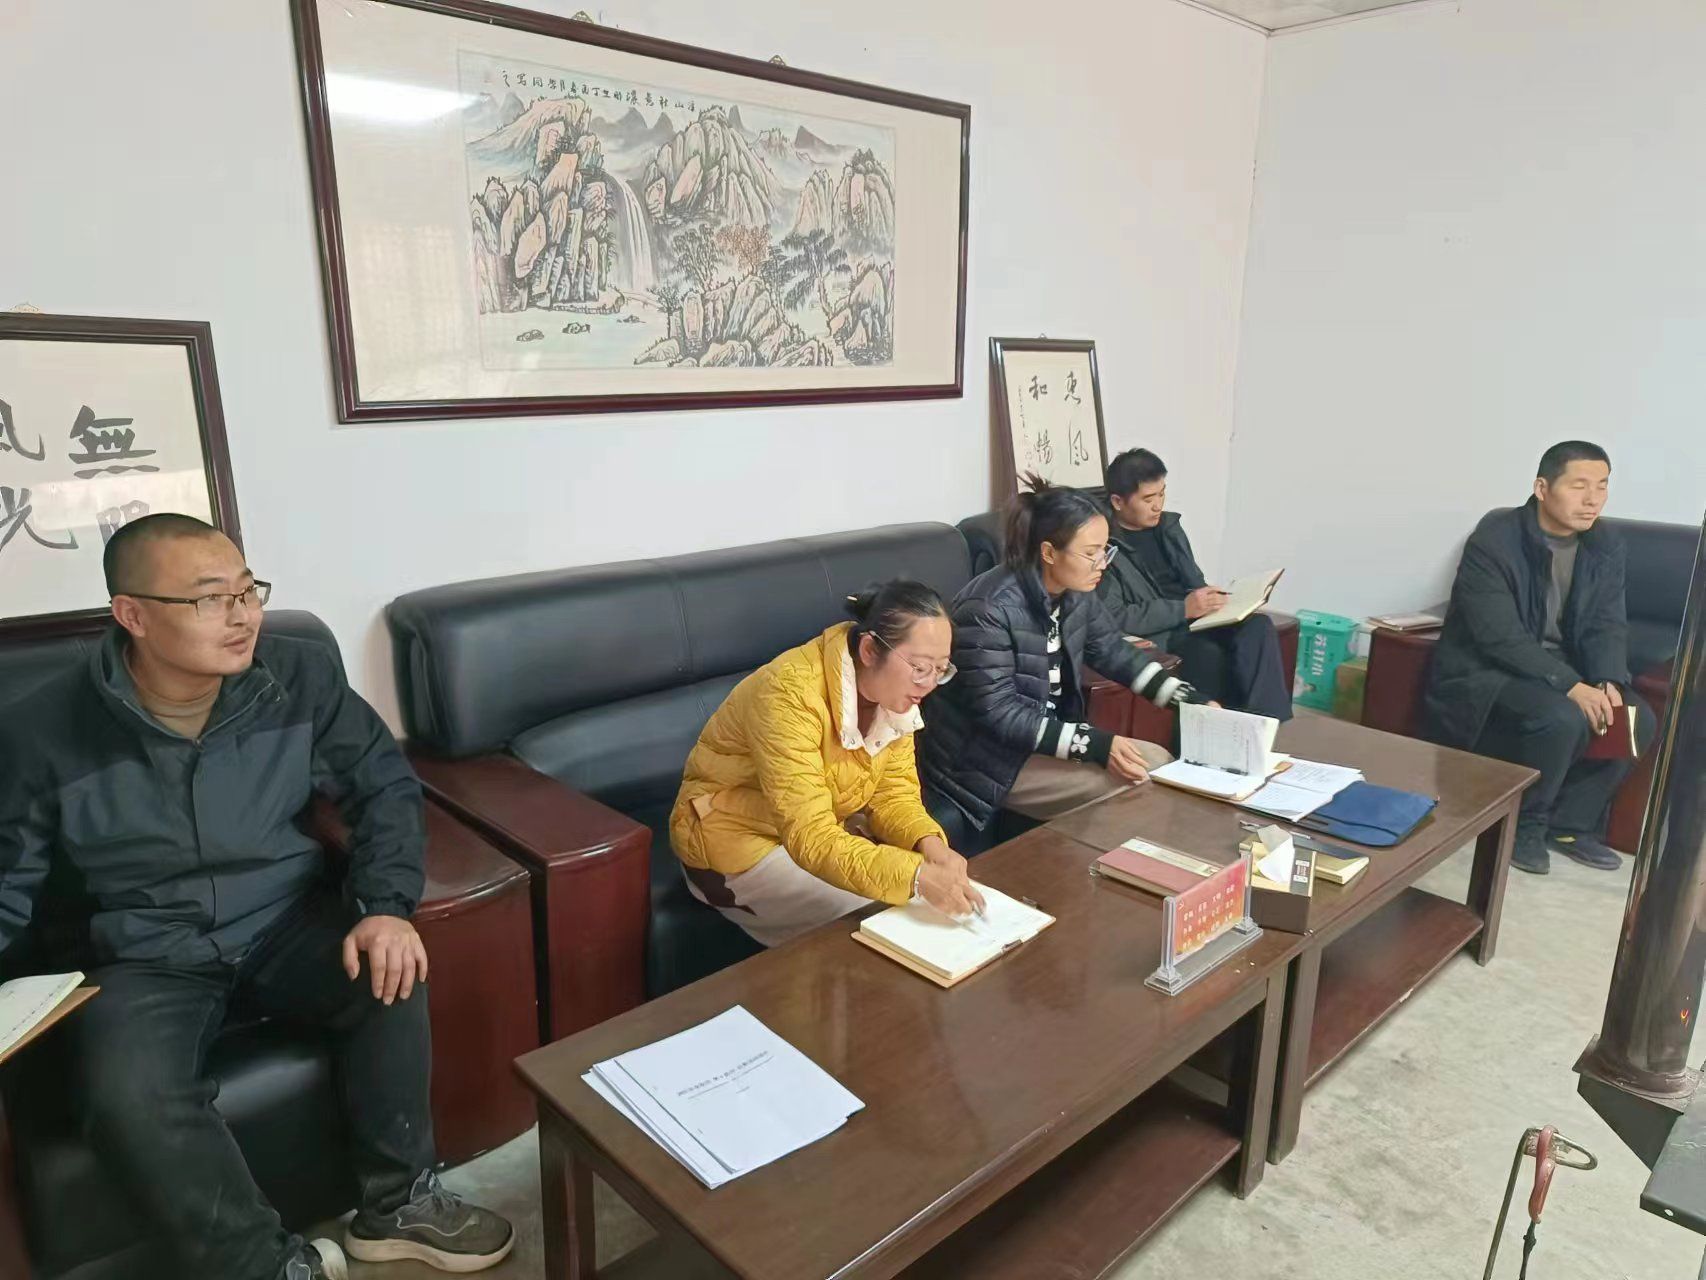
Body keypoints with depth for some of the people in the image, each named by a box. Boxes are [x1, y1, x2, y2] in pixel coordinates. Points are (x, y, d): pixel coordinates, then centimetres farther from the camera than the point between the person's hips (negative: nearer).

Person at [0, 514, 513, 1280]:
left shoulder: (298, 677, -9)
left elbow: (384, 784, -2)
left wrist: (386, 906, -18)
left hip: (286, 927, 2)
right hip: (145, 962, -1)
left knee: (391, 971, -28)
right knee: (128, 1099, -31)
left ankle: (396, 1203, -4)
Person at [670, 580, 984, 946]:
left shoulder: (893, 691, -9)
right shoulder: (791, 693, -33)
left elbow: (893, 793, -6)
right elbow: (810, 839, -37)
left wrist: (931, 846, -26)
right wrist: (916, 876, -47)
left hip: (829, 829, 7)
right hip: (739, 840, -7)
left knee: (934, 899, -5)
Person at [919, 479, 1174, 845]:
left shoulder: (1076, 593, -2)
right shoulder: (989, 608, -28)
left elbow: (1113, 652, 12)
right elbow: (999, 714, -27)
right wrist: (1095, 744, -30)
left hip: (1055, 735, 9)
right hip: (990, 756, -9)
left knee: (1159, 764, 3)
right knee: (1136, 791, -17)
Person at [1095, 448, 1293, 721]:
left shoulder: (1168, 525, 14)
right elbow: (1114, 619, -17)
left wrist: (1211, 597, -2)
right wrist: (1183, 609, -21)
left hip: (1191, 620, 7)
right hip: (1152, 636, -7)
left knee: (1258, 626, -20)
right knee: (1209, 653, -34)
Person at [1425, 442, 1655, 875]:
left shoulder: (1605, 547, 2)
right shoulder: (1493, 540, -20)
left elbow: (1607, 625, 1)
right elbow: (1500, 637, -25)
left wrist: (1609, 683, -20)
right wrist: (1571, 686, -32)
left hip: (1561, 671, 7)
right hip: (1484, 671, -7)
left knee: (1638, 718, -13)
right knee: (1562, 719, -31)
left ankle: (1572, 823, 5)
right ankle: (1524, 826, -6)